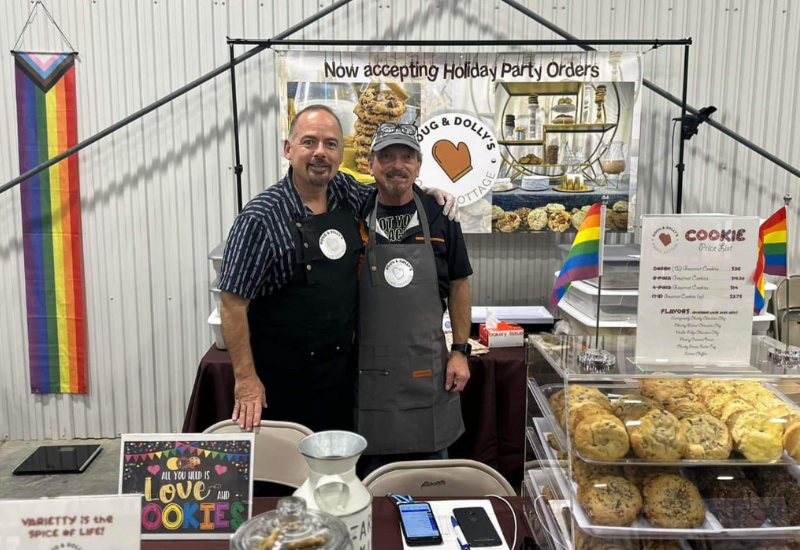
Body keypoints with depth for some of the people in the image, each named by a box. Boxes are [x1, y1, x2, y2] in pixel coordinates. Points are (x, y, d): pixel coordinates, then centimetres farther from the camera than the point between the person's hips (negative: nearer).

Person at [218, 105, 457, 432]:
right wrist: (246, 380, -16)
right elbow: (233, 303, -15)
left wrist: (428, 193, 0)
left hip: (342, 366, 6)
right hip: (281, 377, -5)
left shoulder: (348, 193, -1)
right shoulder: (261, 218, -17)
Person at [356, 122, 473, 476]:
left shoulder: (440, 217, 1)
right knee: (370, 471, 14)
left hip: (429, 372, 1)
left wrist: (460, 351, 1)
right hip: (369, 369, 0)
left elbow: (458, 286, 6)